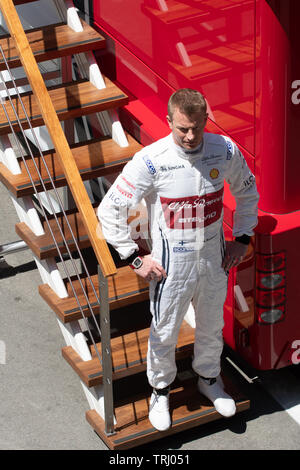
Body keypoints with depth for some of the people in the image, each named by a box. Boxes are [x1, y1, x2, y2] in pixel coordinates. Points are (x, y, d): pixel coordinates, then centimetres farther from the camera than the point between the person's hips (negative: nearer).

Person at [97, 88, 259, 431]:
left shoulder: (225, 150, -12)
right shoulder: (151, 161, -23)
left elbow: (247, 193, 9)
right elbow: (109, 210, -15)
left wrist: (241, 238, 4)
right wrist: (135, 259, -13)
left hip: (214, 261, 3)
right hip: (171, 265, -3)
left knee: (212, 327, 23)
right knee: (164, 334, 15)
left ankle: (209, 379, 50)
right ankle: (160, 391, 41)